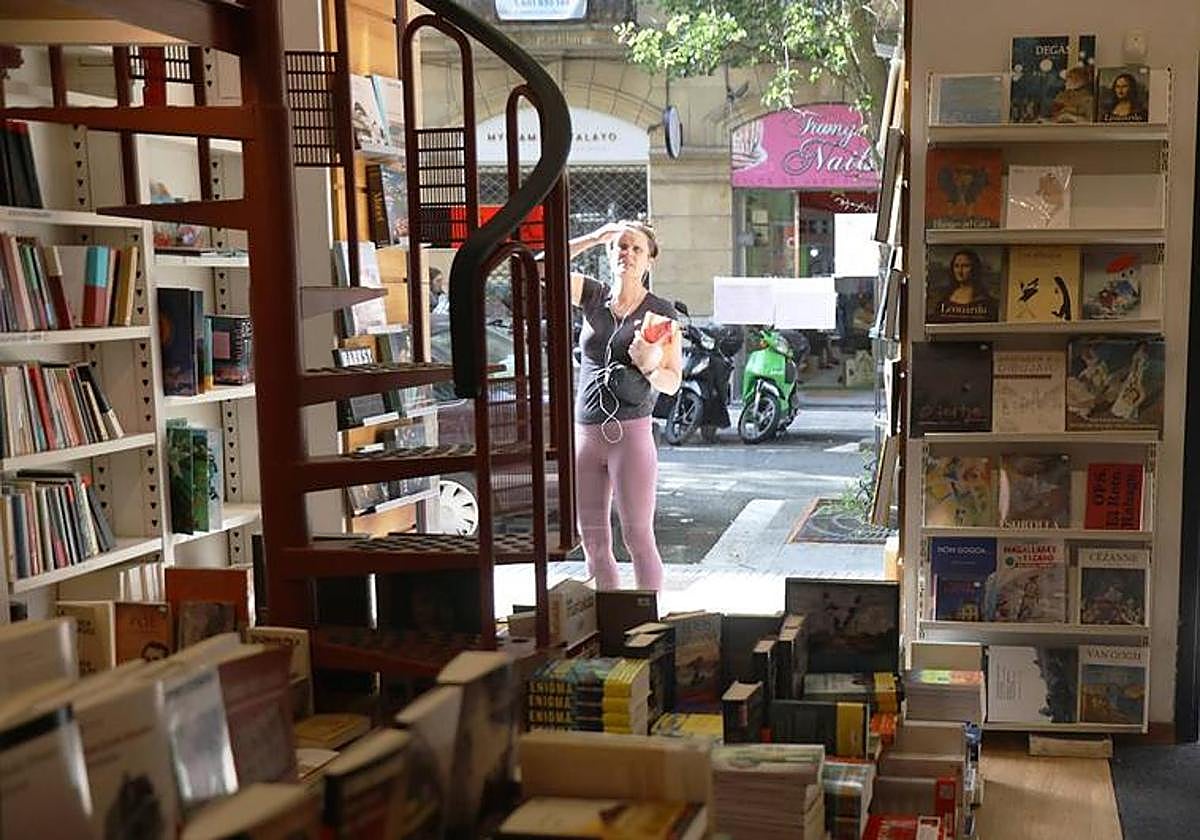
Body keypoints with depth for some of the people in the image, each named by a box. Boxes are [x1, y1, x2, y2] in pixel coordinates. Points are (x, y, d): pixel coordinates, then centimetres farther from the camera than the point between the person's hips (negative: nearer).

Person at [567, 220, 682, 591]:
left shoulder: (661, 312, 1)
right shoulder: (592, 296, 9)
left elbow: (673, 382, 1)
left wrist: (649, 366, -20)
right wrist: (592, 238, -4)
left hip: (631, 432, -4)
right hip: (584, 432, 4)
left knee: (638, 538, -7)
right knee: (593, 541, 8)